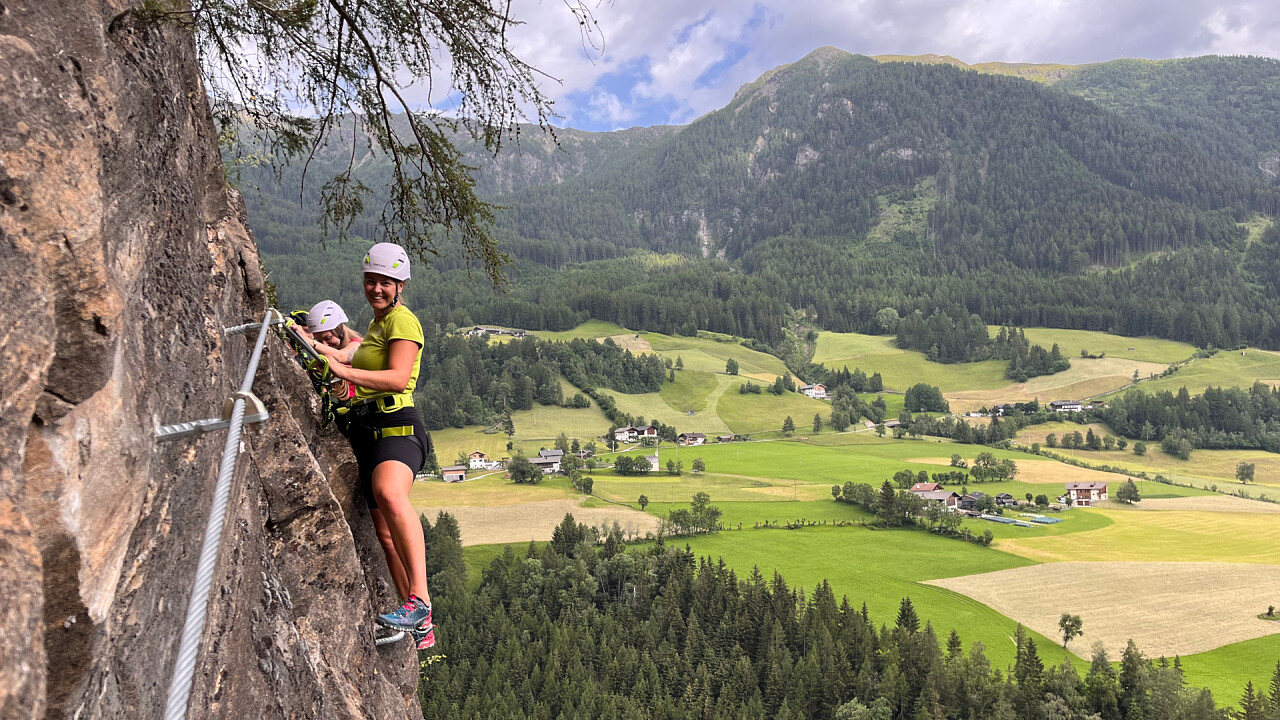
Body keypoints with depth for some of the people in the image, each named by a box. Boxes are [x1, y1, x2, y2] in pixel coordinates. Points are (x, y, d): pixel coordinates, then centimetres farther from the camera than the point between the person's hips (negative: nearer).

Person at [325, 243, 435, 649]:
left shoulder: (402, 320, -3)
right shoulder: (375, 325, 26)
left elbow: (398, 379, -18)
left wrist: (342, 370, -21)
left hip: (396, 426, -9)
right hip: (367, 434, 10)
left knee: (389, 494, -38)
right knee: (386, 533, 5)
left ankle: (420, 599, -43)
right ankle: (421, 627, 11)